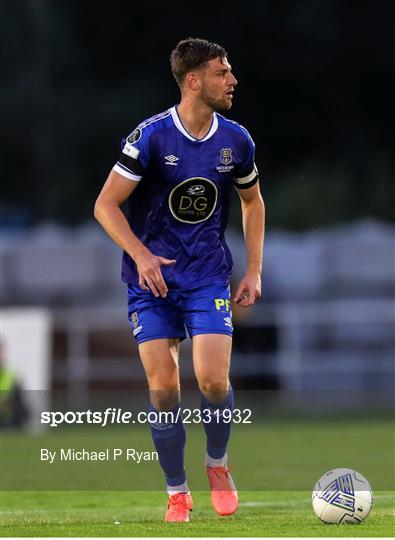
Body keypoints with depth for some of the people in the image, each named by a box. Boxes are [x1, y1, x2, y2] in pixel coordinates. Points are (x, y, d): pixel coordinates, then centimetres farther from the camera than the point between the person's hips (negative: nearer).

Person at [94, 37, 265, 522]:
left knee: (213, 379, -14)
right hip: (152, 277, -2)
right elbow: (105, 205, -9)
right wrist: (140, 255, -22)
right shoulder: (151, 136, -12)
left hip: (208, 275, 2)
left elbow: (252, 202, 17)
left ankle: (217, 465, 15)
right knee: (163, 387, -5)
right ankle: (177, 492, 12)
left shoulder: (236, 141, 0)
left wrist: (254, 271, 9)